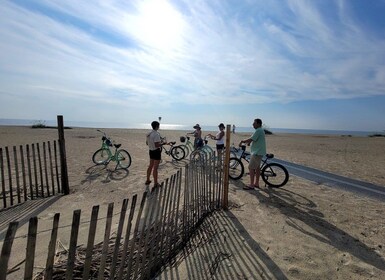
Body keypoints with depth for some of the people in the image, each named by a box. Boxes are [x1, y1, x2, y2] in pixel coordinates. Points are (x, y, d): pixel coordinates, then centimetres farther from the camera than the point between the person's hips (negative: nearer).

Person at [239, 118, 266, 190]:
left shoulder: (258, 131, -18)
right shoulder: (260, 130, 16)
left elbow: (251, 139, -21)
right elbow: (253, 139, 20)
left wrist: (242, 141, -7)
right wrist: (247, 141, 5)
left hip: (257, 152, -11)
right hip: (258, 152, 11)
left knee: (251, 168, -8)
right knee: (257, 167, 16)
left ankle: (251, 185, -3)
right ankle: (256, 183, 26)